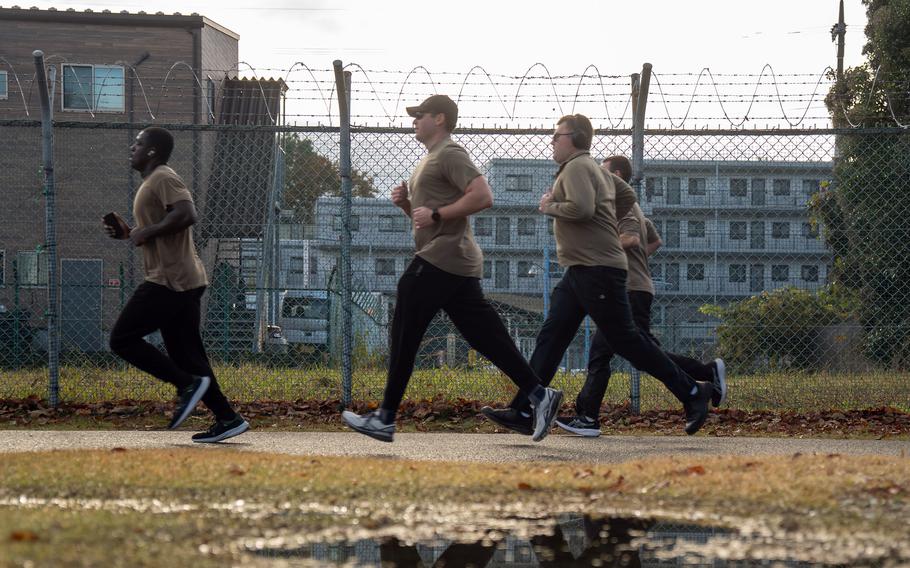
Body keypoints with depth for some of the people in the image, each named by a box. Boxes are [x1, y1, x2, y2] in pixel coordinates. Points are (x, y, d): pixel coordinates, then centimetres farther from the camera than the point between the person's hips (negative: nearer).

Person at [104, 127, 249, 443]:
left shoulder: (163, 178, -10)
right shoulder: (152, 183, 22)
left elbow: (187, 214, -26)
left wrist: (145, 233, -18)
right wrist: (127, 233, 14)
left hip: (171, 280, -10)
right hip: (182, 282, 10)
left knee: (123, 339, -8)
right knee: (185, 355, 9)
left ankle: (188, 383, -12)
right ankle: (227, 419, 5)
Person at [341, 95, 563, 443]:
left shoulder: (449, 154, -7)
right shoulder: (430, 160, 25)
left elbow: (483, 196, -20)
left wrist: (436, 215, -20)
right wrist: (407, 204, 11)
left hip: (441, 260, -10)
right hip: (459, 265, 10)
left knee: (404, 337, -6)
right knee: (488, 339, 5)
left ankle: (385, 419, -4)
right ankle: (538, 395, 1)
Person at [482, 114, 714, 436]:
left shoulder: (576, 167, -11)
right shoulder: (595, 170, 20)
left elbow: (582, 208, -27)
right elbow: (627, 196, 30)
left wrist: (550, 207, -11)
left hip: (597, 269, -11)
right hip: (581, 270, 11)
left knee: (625, 341, -6)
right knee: (550, 339, 3)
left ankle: (691, 392, 2)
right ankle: (523, 412, -1)